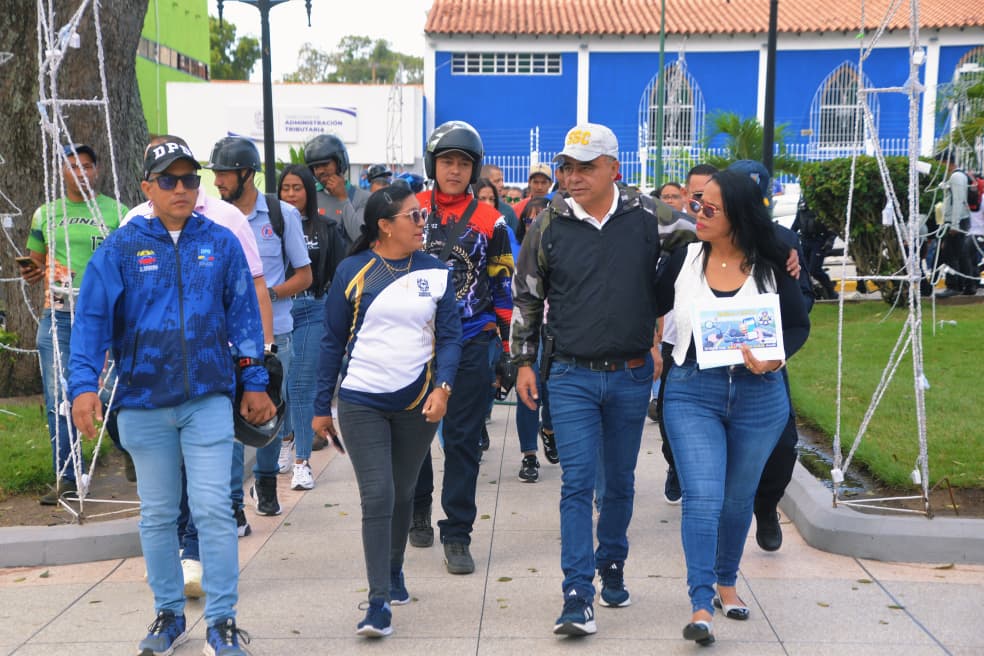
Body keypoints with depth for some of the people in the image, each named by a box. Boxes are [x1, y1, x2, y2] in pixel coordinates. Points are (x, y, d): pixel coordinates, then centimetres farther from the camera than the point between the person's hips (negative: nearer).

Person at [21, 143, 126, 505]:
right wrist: (31, 272, -1)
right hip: (58, 316, 3)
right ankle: (67, 479, 11)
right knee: (58, 400, 2)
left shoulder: (116, 212, 5)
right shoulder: (45, 214, 13)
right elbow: (35, 261, 22)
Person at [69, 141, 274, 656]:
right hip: (143, 402, 1)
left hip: (209, 400, -1)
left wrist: (254, 381, 4)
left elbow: (243, 315, 5)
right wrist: (84, 384, -14)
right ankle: (168, 614, 28)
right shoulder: (121, 248, 0)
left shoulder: (220, 243, 2)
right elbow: (92, 318, -4)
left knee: (214, 509, -3)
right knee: (157, 514, 12)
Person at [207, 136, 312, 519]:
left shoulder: (282, 214, 1)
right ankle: (232, 502, 6)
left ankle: (266, 483, 31)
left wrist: (268, 294, -13)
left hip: (273, 332, 0)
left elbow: (304, 275, 3)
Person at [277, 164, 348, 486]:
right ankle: (286, 439, 35)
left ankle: (302, 461, 4)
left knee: (303, 387, -1)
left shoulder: (326, 228, 4)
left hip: (312, 312, -1)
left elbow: (338, 274, 5)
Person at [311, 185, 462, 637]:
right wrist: (321, 407, 2)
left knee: (402, 494, 15)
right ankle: (379, 601, -1)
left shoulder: (436, 272, 2)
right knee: (377, 497, -8)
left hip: (417, 401, 2)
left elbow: (449, 337, 1)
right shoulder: (352, 271, -4)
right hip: (361, 402, -2)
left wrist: (442, 387, -15)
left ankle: (394, 570, 38)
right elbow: (333, 341, 1)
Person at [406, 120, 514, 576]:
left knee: (463, 440, 1)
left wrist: (510, 348, 3)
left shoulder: (489, 221, 2)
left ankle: (457, 536, 9)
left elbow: (503, 288, 7)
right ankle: (418, 507, 36)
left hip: (470, 342, -1)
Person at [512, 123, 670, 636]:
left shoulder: (649, 216, -3)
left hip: (632, 376, 1)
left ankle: (612, 570, 34)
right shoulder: (549, 224, -1)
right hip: (571, 376, -1)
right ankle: (578, 598, -2)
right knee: (577, 482, -4)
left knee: (620, 481, 15)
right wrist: (524, 363, 6)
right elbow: (526, 296, 7)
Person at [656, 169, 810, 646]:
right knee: (702, 497, -10)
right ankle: (700, 605, -4)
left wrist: (775, 358, -16)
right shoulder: (685, 259, -1)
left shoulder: (771, 266, -4)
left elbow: (799, 325, 3)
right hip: (692, 392, 0)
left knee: (738, 498, 14)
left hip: (758, 396, 1)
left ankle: (726, 583, 35)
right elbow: (652, 308, 10)